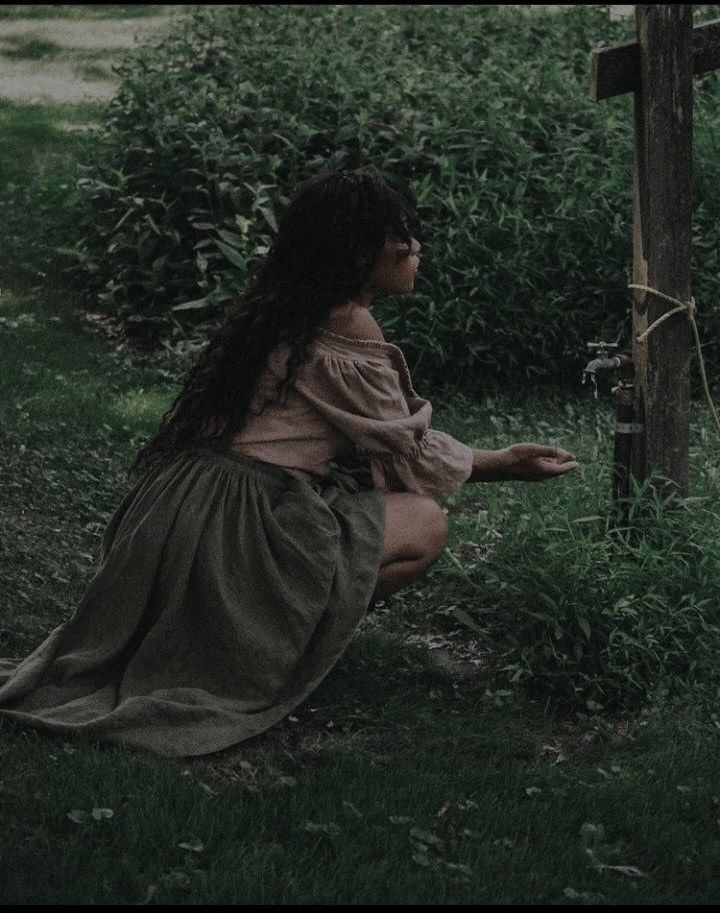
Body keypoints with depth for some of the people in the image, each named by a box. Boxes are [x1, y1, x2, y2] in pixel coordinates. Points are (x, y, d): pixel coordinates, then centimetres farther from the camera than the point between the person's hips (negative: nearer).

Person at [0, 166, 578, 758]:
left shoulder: (277, 310, 14)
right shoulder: (346, 332, -13)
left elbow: (377, 439, 20)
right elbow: (412, 458, -3)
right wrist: (503, 464, 12)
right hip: (233, 535, -9)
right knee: (426, 525, -1)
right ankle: (272, 635, -6)